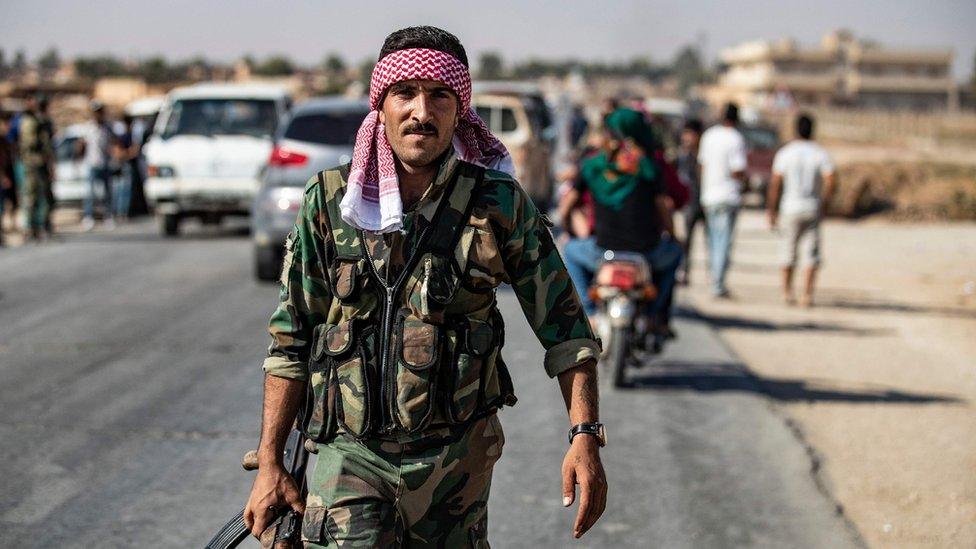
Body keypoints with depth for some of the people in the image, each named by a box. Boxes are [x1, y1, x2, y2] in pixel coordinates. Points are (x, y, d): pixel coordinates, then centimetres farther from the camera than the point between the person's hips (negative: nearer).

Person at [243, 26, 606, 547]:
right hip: (349, 452, 0)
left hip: (457, 459, 0)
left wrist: (586, 437, -8)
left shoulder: (500, 205, -3)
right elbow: (291, 339, 5)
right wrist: (270, 464, 3)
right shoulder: (329, 200, 0)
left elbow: (564, 325, 2)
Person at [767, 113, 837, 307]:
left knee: (788, 250, 11)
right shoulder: (821, 154, -1)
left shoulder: (784, 154, -3)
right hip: (813, 209, 0)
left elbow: (774, 184, -7)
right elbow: (831, 182, -9)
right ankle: (807, 293, -3)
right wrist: (825, 204, 5)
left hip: (790, 209, 0)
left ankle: (787, 291, 13)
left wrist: (771, 211, -1)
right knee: (811, 252, 3)